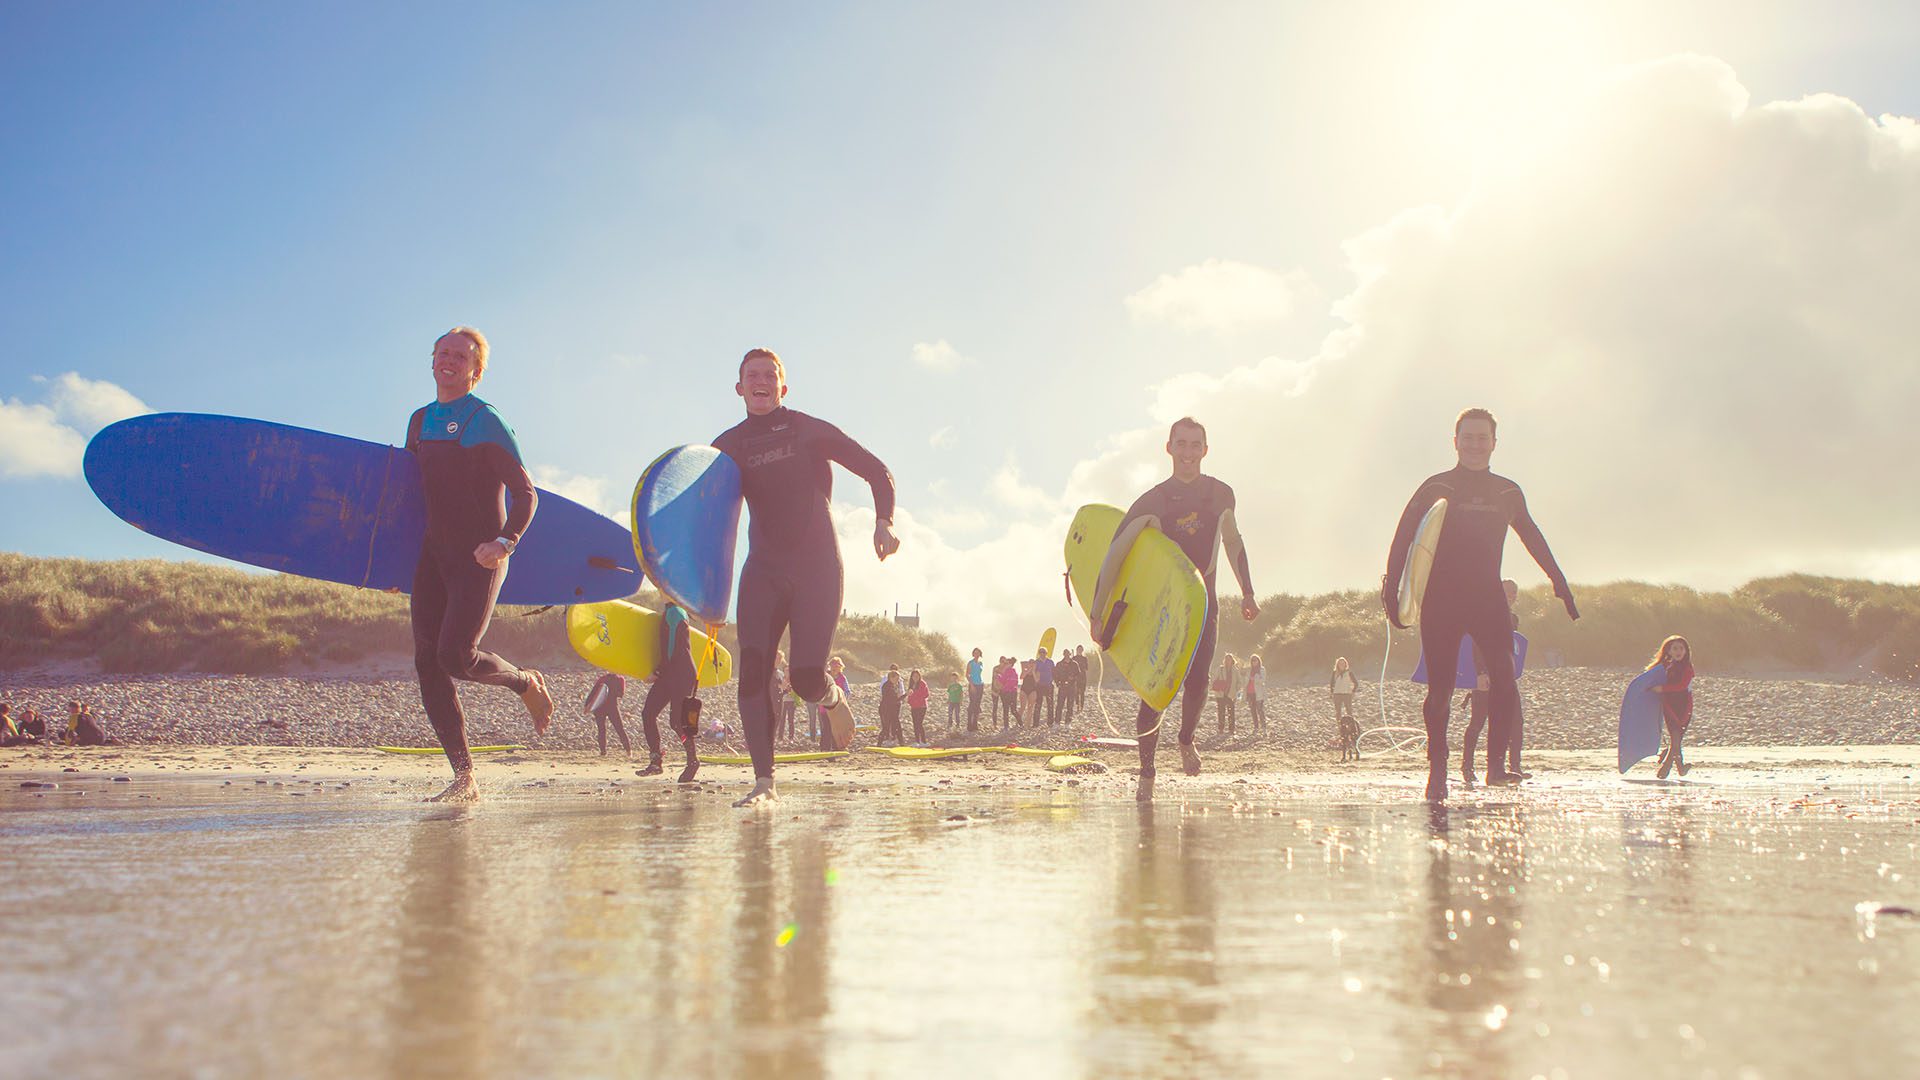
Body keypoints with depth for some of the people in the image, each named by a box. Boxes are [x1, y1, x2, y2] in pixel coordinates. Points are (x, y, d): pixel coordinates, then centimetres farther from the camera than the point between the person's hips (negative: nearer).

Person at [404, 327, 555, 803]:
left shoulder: (486, 423, -7)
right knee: (427, 664, -2)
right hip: (433, 555, 7)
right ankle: (464, 778, 2)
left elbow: (525, 494, -9)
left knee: (456, 656, -17)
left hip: (478, 559, -7)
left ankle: (527, 683, 16)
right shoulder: (420, 421, 13)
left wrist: (505, 541, -23)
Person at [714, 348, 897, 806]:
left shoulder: (809, 431, 2)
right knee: (752, 674, -14)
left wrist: (883, 523, -13)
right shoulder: (729, 446, 10)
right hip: (763, 571, 3)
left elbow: (877, 472, 4)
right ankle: (764, 783, -12)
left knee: (806, 678, -14)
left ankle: (832, 696, 25)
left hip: (817, 567, -3)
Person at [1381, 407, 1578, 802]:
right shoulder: (1436, 488, 3)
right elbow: (1403, 537, 0)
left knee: (1504, 677, -16)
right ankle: (1437, 771, 6)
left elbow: (1533, 538, 26)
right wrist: (1391, 589, -10)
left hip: (1488, 596, 3)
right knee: (1440, 687, -4)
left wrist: (1560, 583, 25)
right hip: (1441, 599, -3)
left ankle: (1496, 765, -12)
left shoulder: (1507, 492, 13)